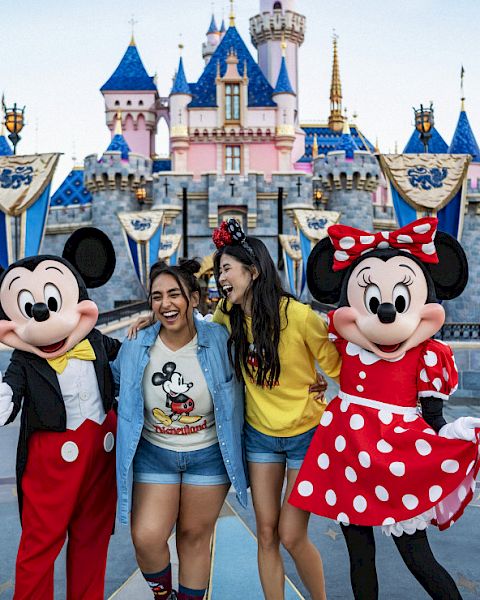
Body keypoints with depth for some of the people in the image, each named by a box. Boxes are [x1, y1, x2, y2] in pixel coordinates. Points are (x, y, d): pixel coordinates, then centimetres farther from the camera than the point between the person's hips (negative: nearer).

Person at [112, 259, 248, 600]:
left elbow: (238, 386, 2)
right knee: (146, 539, -4)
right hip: (154, 454, 1)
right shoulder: (135, 348, -10)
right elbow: (113, 383, 12)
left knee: (195, 535, 12)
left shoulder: (219, 341, -15)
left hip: (209, 454, -1)